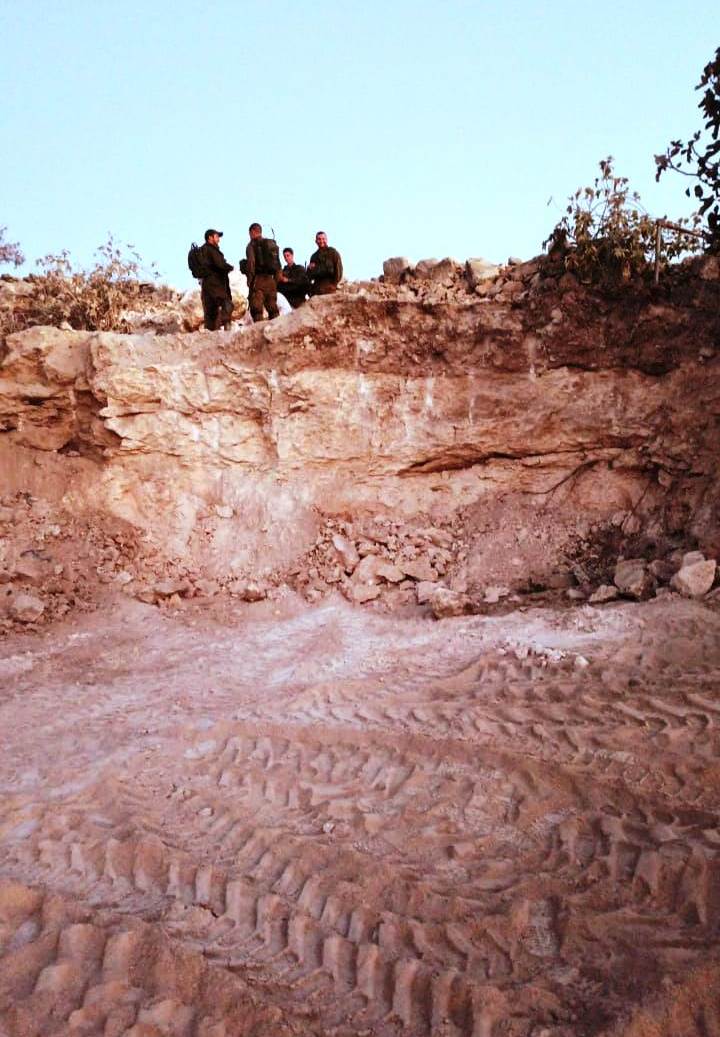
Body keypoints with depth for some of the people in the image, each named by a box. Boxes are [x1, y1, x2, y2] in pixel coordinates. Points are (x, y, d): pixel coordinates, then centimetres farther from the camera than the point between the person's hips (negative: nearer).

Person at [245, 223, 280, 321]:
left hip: (258, 279, -6)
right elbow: (278, 264, 15)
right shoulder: (272, 244, 16)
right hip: (271, 280, 6)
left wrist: (249, 279, -9)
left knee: (256, 309, -7)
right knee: (272, 308, 11)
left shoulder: (252, 245, -3)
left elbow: (251, 262, -14)